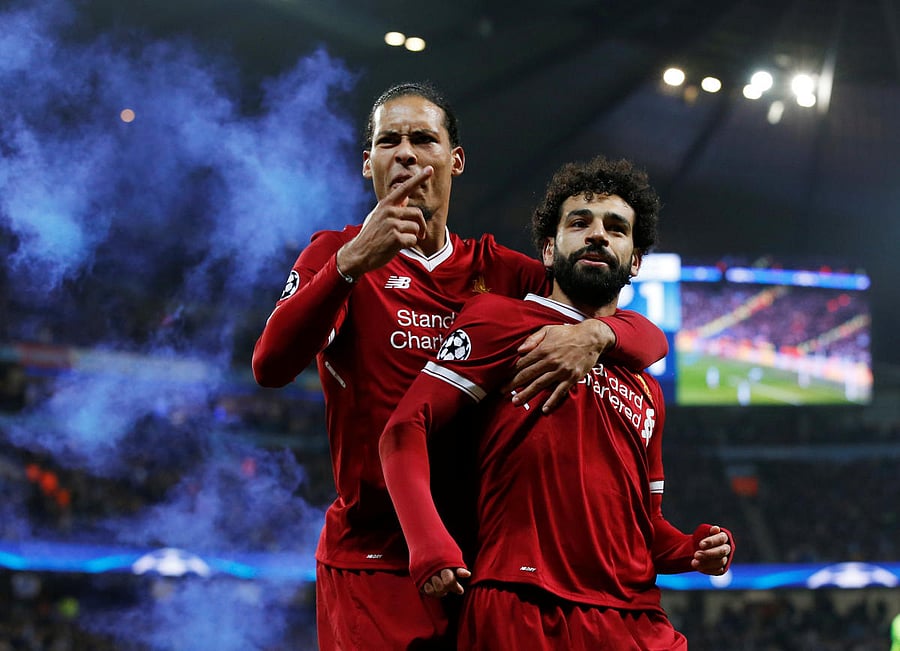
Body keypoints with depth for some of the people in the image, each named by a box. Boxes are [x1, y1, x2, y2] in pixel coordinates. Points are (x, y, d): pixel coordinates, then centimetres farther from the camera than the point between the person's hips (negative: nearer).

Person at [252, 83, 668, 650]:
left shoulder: (499, 271, 12)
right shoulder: (335, 254, 5)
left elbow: (651, 337, 6)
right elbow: (270, 368, -13)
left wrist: (594, 335, -18)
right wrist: (353, 262, -25)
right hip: (372, 563, -3)